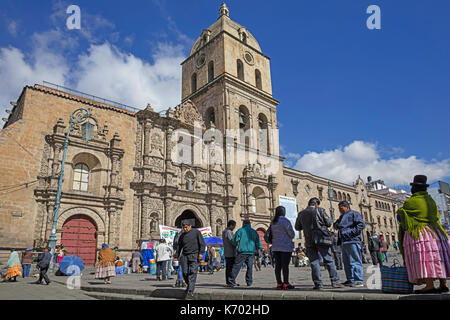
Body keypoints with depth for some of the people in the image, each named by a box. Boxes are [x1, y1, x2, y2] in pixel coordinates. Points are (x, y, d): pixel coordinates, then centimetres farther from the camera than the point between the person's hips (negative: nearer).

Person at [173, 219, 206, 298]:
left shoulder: (196, 232, 0)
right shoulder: (182, 235, 12)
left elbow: (202, 243, -2)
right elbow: (179, 246, 19)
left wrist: (200, 253, -13)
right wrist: (176, 256, 15)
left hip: (194, 255, -4)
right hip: (184, 256, 4)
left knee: (192, 272, -11)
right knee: (185, 272, 0)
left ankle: (190, 291, -12)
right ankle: (189, 285, 26)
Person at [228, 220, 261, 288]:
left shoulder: (240, 230, 2)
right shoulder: (254, 232, 10)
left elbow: (234, 240, -5)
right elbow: (258, 244, 8)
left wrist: (236, 245, 15)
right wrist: (255, 248, 26)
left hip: (242, 252, -3)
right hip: (251, 252, 3)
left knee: (236, 267, -1)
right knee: (250, 267, 16)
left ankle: (232, 282, -6)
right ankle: (249, 282, 17)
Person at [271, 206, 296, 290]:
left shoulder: (273, 222, 10)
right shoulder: (285, 220, -12)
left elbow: (271, 234, 12)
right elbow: (292, 233, -9)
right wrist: (291, 237, 11)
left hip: (275, 246, 7)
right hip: (285, 246, -6)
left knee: (278, 265, 7)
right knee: (285, 264, -3)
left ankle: (279, 283, 10)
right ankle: (286, 284, -1)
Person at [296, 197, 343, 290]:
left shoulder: (301, 214, 8)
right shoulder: (320, 210, -2)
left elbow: (297, 227, 13)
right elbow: (329, 223, -2)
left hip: (309, 241, 2)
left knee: (314, 262, 4)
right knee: (329, 261, 5)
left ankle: (318, 284, 1)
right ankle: (335, 281, 6)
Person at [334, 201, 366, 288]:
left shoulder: (354, 214, -3)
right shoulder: (342, 216, 24)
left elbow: (362, 224, -13)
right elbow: (336, 226, 30)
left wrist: (351, 232, -19)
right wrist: (336, 225, 6)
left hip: (352, 241, -10)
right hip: (344, 242, 10)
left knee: (355, 261, -9)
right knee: (346, 262, 11)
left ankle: (359, 281, -7)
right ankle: (350, 280, 18)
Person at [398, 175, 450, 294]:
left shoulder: (411, 202, -9)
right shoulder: (431, 200, 13)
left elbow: (400, 217, -2)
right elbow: (436, 216, 24)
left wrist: (400, 211, 19)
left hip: (418, 234, -8)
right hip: (435, 232, 8)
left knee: (424, 260, -11)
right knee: (438, 258, 10)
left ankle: (430, 285, -16)